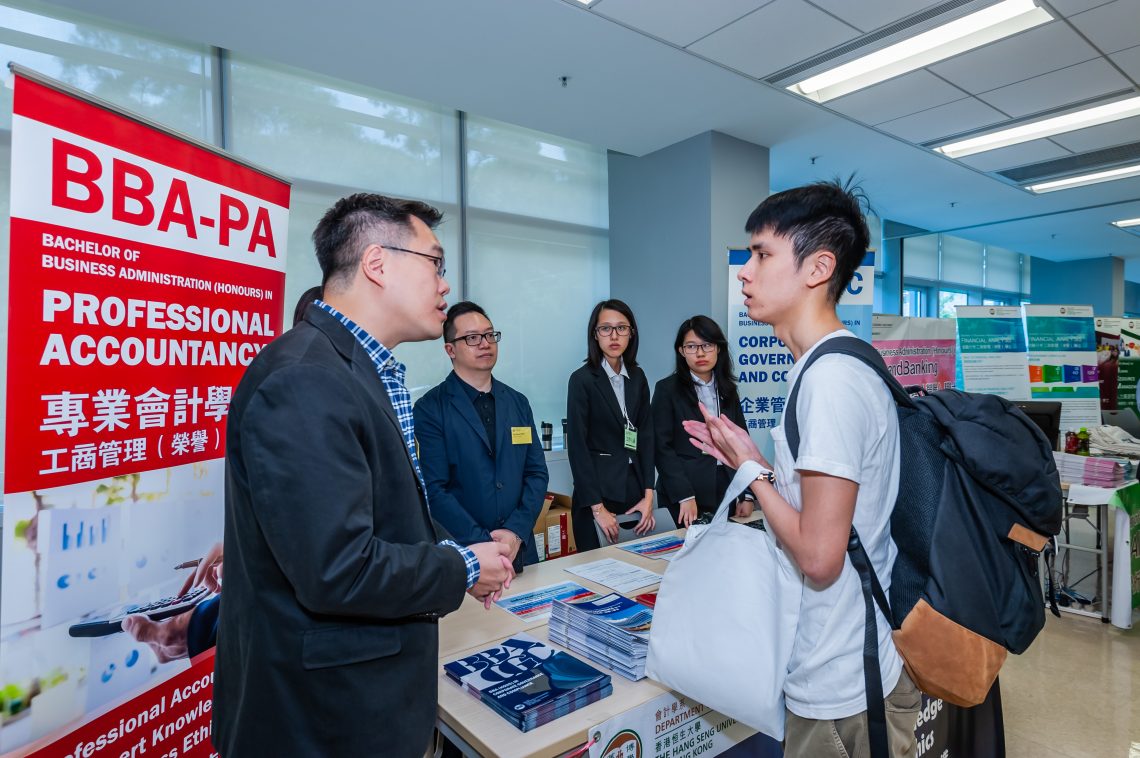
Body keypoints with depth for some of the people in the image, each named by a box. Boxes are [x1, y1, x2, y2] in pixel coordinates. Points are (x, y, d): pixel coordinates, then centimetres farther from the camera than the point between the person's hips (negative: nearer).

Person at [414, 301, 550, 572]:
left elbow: (537, 473, 4)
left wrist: (516, 531, -10)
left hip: (520, 549, 4)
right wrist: (483, 543, -18)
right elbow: (434, 489, -13)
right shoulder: (430, 409, -8)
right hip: (460, 554, -4)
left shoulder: (518, 403, 7)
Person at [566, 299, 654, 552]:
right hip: (598, 488, -5)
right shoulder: (582, 379, -9)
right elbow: (577, 446, -11)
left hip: (634, 486, 5)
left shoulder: (637, 377, 7)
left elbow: (645, 436, 7)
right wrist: (597, 508, -13)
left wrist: (648, 495, -1)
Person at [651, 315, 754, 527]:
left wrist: (746, 495, 2)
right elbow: (662, 447, -9)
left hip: (726, 491, 4)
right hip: (686, 494, -4)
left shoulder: (727, 389, 10)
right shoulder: (667, 389, -5)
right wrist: (685, 496, -16)